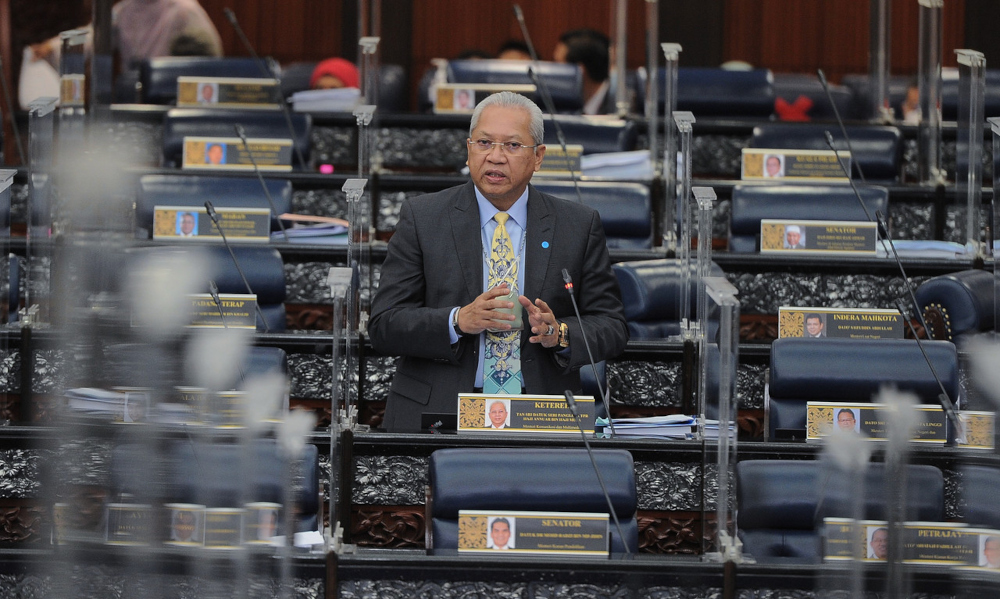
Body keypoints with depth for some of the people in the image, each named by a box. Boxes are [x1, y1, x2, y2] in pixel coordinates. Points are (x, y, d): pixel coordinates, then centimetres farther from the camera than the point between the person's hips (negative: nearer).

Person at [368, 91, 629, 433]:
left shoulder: (579, 226, 9)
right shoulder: (421, 217, 6)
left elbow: (612, 327, 10)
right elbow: (383, 326, 0)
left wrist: (559, 334, -11)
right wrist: (458, 321, -16)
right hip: (437, 416, -1)